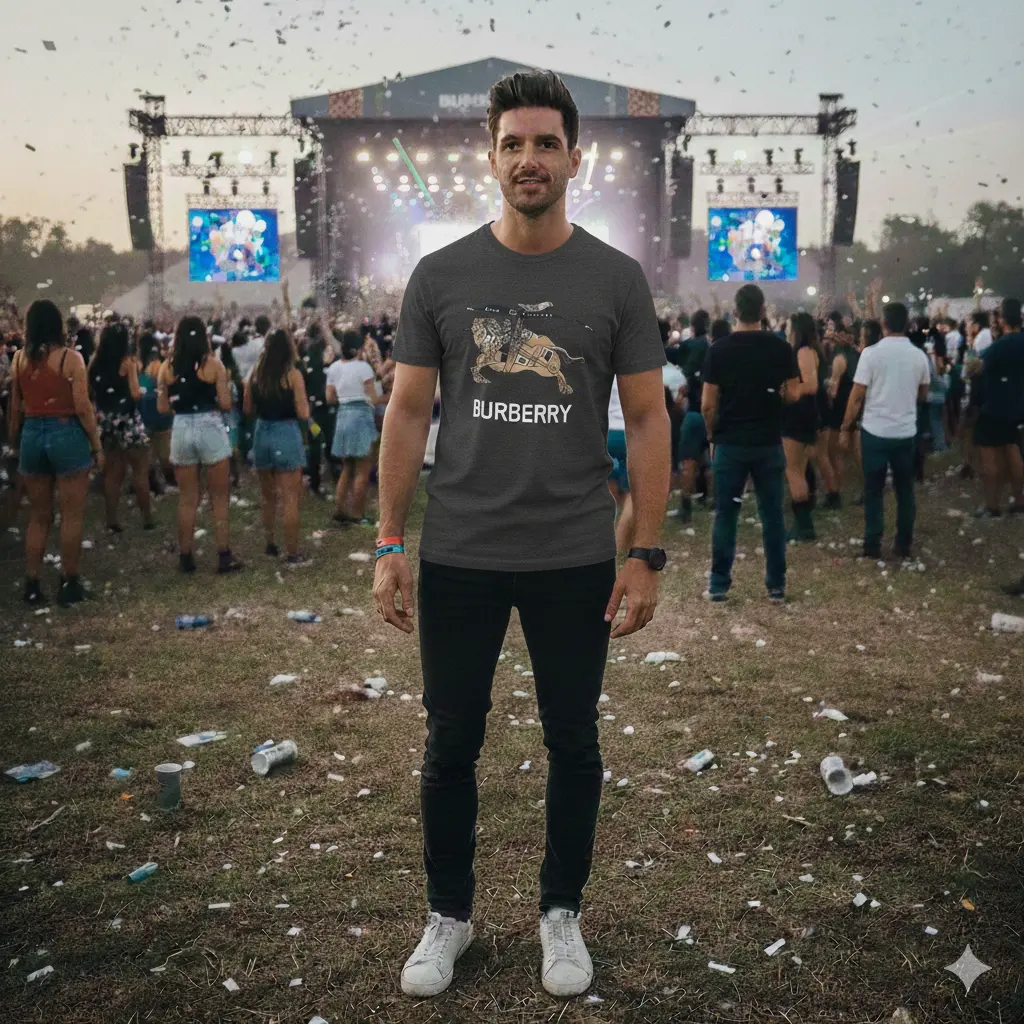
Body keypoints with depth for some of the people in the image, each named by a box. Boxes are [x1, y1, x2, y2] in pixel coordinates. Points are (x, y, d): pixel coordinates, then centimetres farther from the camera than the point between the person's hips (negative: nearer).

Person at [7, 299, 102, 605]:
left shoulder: (19, 358, 4)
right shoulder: (70, 358, -8)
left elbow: (15, 408, 8)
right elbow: (83, 408, -11)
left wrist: (14, 443, 19)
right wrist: (97, 444, -2)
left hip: (31, 435, 5)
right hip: (67, 434, -4)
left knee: (39, 516, 14)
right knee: (71, 516, 5)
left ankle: (32, 585, 16)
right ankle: (68, 584, 8)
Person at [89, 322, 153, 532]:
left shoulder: (95, 362, 5)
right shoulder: (127, 361, -9)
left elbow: (91, 391, 7)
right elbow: (135, 394, -14)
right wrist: (142, 390, 6)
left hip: (106, 421, 5)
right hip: (127, 421, -5)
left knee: (112, 473, 11)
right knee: (140, 472, 3)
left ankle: (112, 520, 12)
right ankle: (147, 518, 5)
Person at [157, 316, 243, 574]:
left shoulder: (167, 367, 4)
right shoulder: (213, 363, -5)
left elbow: (163, 408, 5)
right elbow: (225, 404, -8)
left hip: (181, 431, 3)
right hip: (210, 429, -3)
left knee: (187, 499, 11)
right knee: (219, 498, 6)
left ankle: (185, 557, 15)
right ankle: (224, 556, 5)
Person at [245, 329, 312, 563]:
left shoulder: (256, 372, 3)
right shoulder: (292, 374, -10)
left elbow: (248, 410, 9)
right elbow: (303, 414, -13)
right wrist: (303, 401, 7)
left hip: (262, 434, 5)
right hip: (286, 435, -5)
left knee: (268, 496, 19)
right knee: (289, 498, 0)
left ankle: (270, 545, 29)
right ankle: (292, 553, 3)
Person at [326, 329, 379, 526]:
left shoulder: (333, 368, 7)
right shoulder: (363, 367, -10)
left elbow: (330, 398, 9)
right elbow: (373, 398, -10)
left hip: (342, 416, 6)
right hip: (361, 416, -6)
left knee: (347, 469, 18)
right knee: (363, 471, 2)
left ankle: (339, 511, 16)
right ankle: (357, 515, 3)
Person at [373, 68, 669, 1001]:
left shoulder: (615, 279, -2)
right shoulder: (441, 276, 0)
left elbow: (647, 418, -2)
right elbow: (409, 411, 1)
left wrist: (646, 554, -7)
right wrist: (389, 545, -4)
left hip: (574, 559, 0)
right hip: (458, 557, 1)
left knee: (572, 745, 13)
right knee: (451, 748, 12)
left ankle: (562, 912, 33)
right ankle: (449, 914, 32)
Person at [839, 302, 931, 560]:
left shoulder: (871, 353, -11)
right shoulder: (919, 355, 1)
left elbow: (857, 395, -10)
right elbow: (923, 395, 14)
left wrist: (846, 427, 0)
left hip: (875, 431, -3)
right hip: (906, 432, 3)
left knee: (874, 490, 5)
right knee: (905, 490, 11)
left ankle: (872, 545, 7)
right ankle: (903, 545, 15)